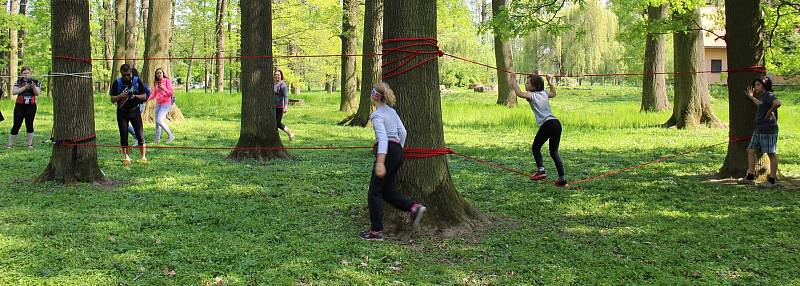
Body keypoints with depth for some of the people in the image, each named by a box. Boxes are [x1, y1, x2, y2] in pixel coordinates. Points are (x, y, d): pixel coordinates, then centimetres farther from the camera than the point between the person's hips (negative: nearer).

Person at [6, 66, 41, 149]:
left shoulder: (34, 82, 6)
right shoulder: (18, 82, 5)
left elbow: (37, 93, -3)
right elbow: (14, 92, -7)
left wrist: (33, 86, -20)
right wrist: (25, 87, -16)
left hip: (31, 106, 0)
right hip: (19, 106, 0)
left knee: (29, 125, 2)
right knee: (16, 125, -1)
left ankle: (30, 144, 9)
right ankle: (10, 143, 6)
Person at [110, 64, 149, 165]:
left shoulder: (137, 81, -3)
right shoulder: (117, 83, -2)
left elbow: (144, 96, -1)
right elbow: (112, 99, -2)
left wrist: (135, 96, -20)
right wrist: (121, 96, -21)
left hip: (134, 111, -1)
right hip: (122, 112, 1)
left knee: (139, 134, -6)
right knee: (123, 135, 2)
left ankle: (144, 157, 0)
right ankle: (127, 157, 11)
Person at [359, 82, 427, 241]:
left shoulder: (377, 115, -12)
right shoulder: (391, 111, 14)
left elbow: (383, 138, -22)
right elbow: (402, 131, 16)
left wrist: (380, 163, -28)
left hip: (387, 152, -9)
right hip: (398, 151, 9)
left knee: (375, 192, 1)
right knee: (388, 191, 16)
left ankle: (376, 231, 3)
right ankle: (414, 207, -2)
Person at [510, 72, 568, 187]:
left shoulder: (531, 95, 1)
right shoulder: (544, 93, 21)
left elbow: (519, 93, -16)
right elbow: (553, 93, 43)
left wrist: (513, 80, -6)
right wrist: (550, 82, 48)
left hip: (547, 124, -7)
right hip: (557, 123, 7)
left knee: (535, 148, 10)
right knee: (554, 152, 12)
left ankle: (541, 170, -7)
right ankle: (562, 179, 8)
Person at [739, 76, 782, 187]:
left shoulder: (769, 95, -12)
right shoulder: (762, 96, 17)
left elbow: (778, 103, -32)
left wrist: (771, 110, -16)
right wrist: (752, 97, 42)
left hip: (769, 130, -10)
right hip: (759, 130, 10)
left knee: (771, 154, -3)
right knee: (751, 150, 10)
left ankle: (772, 179, 2)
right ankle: (750, 176, 15)